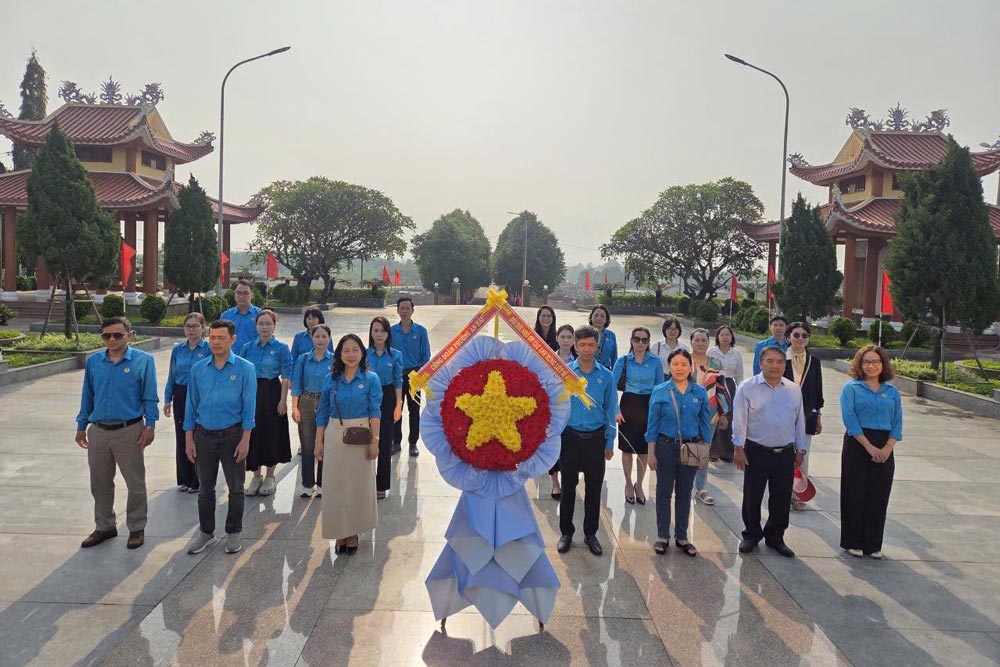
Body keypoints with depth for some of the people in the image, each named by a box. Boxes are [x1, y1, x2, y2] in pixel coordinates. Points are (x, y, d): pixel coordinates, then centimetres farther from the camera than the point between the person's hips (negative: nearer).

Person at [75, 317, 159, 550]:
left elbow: (150, 397, -5)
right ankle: (104, 526, 32)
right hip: (98, 431, 4)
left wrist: (150, 425, -10)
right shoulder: (93, 362, 5)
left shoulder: (143, 360, -7)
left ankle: (137, 528, 21)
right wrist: (82, 426, 13)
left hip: (129, 431, -4)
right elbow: (87, 396, 12)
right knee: (100, 484, 15)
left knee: (135, 483, 6)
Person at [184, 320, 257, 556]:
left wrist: (245, 440, -12)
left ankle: (234, 532, 22)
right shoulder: (198, 369, 3)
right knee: (206, 488, 13)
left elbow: (249, 406, -8)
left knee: (236, 488, 7)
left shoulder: (245, 369, -6)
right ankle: (206, 532, 28)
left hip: (232, 435, -3)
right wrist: (189, 439, 3)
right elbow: (191, 404, 7)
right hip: (204, 435, 3)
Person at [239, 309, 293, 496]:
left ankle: (270, 477, 18)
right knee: (253, 433, 7)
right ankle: (256, 476, 21)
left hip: (272, 394, -3)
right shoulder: (247, 348, 6)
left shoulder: (281, 348, -4)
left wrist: (283, 400, -12)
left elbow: (286, 377, -6)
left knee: (272, 433, 3)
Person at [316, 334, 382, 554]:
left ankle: (353, 532, 22)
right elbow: (322, 413, 7)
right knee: (335, 485, 6)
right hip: (334, 437, 2)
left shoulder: (370, 379, -3)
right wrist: (319, 442, 5)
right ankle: (339, 533, 20)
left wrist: (375, 441, -11)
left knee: (359, 485, 7)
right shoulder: (331, 379, 4)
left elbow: (375, 412, -5)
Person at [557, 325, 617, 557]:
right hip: (570, 436, -1)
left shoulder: (606, 376, 1)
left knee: (594, 488, 9)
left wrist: (610, 443, 4)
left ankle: (590, 534, 24)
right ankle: (566, 533, 22)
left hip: (596, 438, 1)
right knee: (568, 487, 8)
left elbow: (611, 411, 6)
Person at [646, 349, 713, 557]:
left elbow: (705, 424, 5)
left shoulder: (700, 392, -2)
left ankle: (681, 537, 26)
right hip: (666, 447, -2)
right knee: (664, 492, 8)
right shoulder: (660, 391, -7)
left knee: (684, 493, 12)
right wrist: (651, 453, -5)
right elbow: (652, 425, -4)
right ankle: (662, 536, 21)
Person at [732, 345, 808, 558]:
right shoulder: (747, 387, -4)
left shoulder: (794, 390, 7)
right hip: (756, 452, -3)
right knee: (752, 497, 6)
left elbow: (800, 421, 13)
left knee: (781, 499, 10)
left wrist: (800, 450, 13)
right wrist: (739, 448, -8)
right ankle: (751, 535, 23)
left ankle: (775, 537, 26)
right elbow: (739, 420, -5)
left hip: (785, 453, 3)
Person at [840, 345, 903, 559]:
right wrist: (869, 447, -17)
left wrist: (888, 448, -10)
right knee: (855, 494, 3)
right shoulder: (852, 388, -1)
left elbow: (897, 422, 5)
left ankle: (874, 544, 19)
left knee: (879, 497, 7)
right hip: (857, 446, -3)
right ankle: (853, 542, 14)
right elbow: (849, 419, -11)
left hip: (884, 449, 3)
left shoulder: (892, 391, 10)